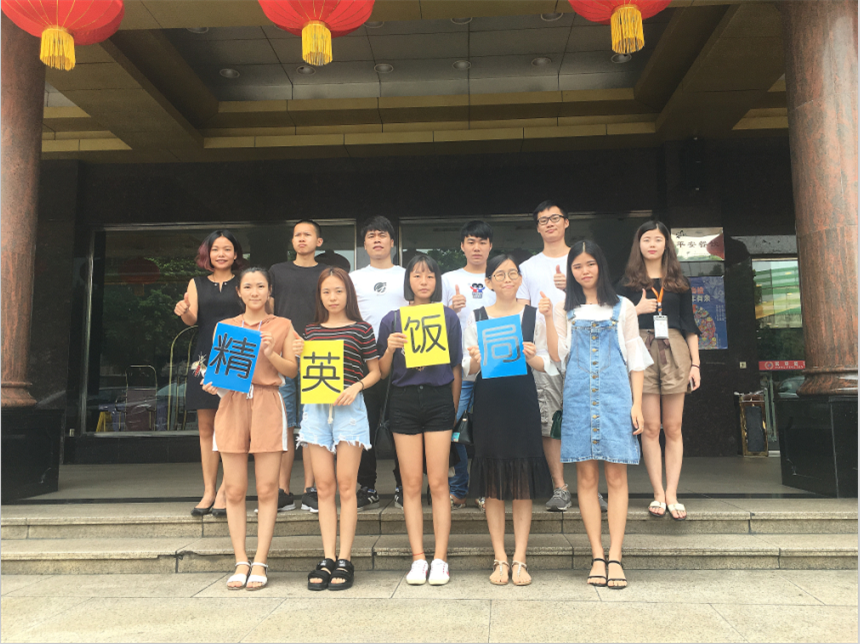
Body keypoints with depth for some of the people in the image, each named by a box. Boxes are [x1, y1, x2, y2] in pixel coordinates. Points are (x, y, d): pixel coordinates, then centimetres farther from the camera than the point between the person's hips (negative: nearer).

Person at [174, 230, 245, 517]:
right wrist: (183, 312, -20)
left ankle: (225, 491, 6)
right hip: (205, 359, 3)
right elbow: (192, 319, 2)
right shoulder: (197, 284, 13)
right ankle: (208, 491, 14)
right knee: (206, 428, 6)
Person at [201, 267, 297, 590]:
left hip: (267, 406, -1)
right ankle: (241, 562, 9)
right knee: (234, 490, 1)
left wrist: (270, 354, -10)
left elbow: (292, 370, 7)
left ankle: (260, 563, 4)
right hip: (232, 405, 2)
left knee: (267, 489, -3)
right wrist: (212, 383, -4)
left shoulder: (282, 325, 12)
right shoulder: (225, 327, 16)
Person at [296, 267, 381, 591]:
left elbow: (375, 372, 4)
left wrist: (356, 387, -13)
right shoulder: (310, 330, 12)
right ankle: (327, 559, 11)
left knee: (346, 485, -1)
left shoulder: (361, 329, 2)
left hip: (349, 408, -3)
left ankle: (344, 560, 7)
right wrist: (299, 355, -2)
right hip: (316, 408, 3)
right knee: (324, 486, 5)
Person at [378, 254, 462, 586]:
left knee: (438, 483, 0)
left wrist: (453, 410, 8)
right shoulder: (392, 320, 6)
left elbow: (456, 368, 9)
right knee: (411, 484, 4)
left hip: (439, 400, -1)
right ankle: (418, 559, 12)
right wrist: (389, 349, -12)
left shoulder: (449, 318, 6)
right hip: (404, 401, 1)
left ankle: (440, 560, 8)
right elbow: (382, 372, 7)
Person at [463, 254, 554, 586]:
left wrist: (530, 356, -15)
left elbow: (546, 364, 5)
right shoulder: (477, 316, 7)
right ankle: (500, 559, 13)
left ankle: (520, 559, 10)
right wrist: (476, 360, -15)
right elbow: (468, 368, 7)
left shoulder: (534, 316, 7)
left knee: (523, 482, 1)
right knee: (492, 483, 3)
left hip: (522, 400, 0)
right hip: (488, 401, 1)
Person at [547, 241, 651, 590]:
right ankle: (597, 556, 8)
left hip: (615, 395, -1)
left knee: (616, 476, -2)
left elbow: (636, 359, 7)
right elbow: (558, 355, 2)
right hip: (578, 397, 1)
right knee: (586, 476, 1)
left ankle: (615, 557, 2)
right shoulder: (565, 309, 12)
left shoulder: (622, 307, 9)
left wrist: (637, 404, 0)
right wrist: (547, 318, -7)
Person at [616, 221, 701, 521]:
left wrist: (695, 363, 5)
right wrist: (638, 309, -8)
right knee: (650, 427, -3)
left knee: (673, 428, 1)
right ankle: (658, 494, 4)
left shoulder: (679, 281, 14)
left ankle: (671, 494, 6)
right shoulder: (628, 282, 10)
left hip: (675, 352, 1)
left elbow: (689, 324, 12)